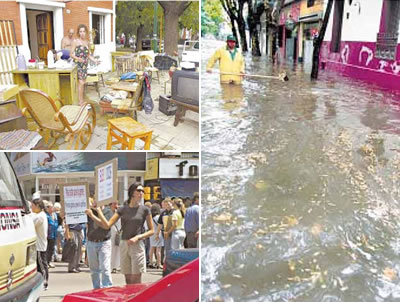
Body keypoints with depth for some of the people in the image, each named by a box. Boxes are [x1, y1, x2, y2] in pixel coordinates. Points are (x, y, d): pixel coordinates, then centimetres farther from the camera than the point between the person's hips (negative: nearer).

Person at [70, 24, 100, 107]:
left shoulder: (87, 42, 12)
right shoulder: (75, 41, -5)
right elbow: (71, 54, -6)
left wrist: (95, 60, 7)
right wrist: (77, 58, -24)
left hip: (85, 64, 6)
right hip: (78, 64, -6)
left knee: (83, 82, 7)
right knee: (81, 82, -12)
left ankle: (82, 101, 14)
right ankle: (81, 102, -7)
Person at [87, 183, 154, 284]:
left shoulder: (145, 210, 0)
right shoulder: (122, 209, 7)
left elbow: (151, 230, 2)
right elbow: (107, 225, -1)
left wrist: (138, 237, -12)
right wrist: (92, 215, -11)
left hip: (137, 245, -3)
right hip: (124, 245, 3)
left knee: (136, 281, -6)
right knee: (128, 280, 8)